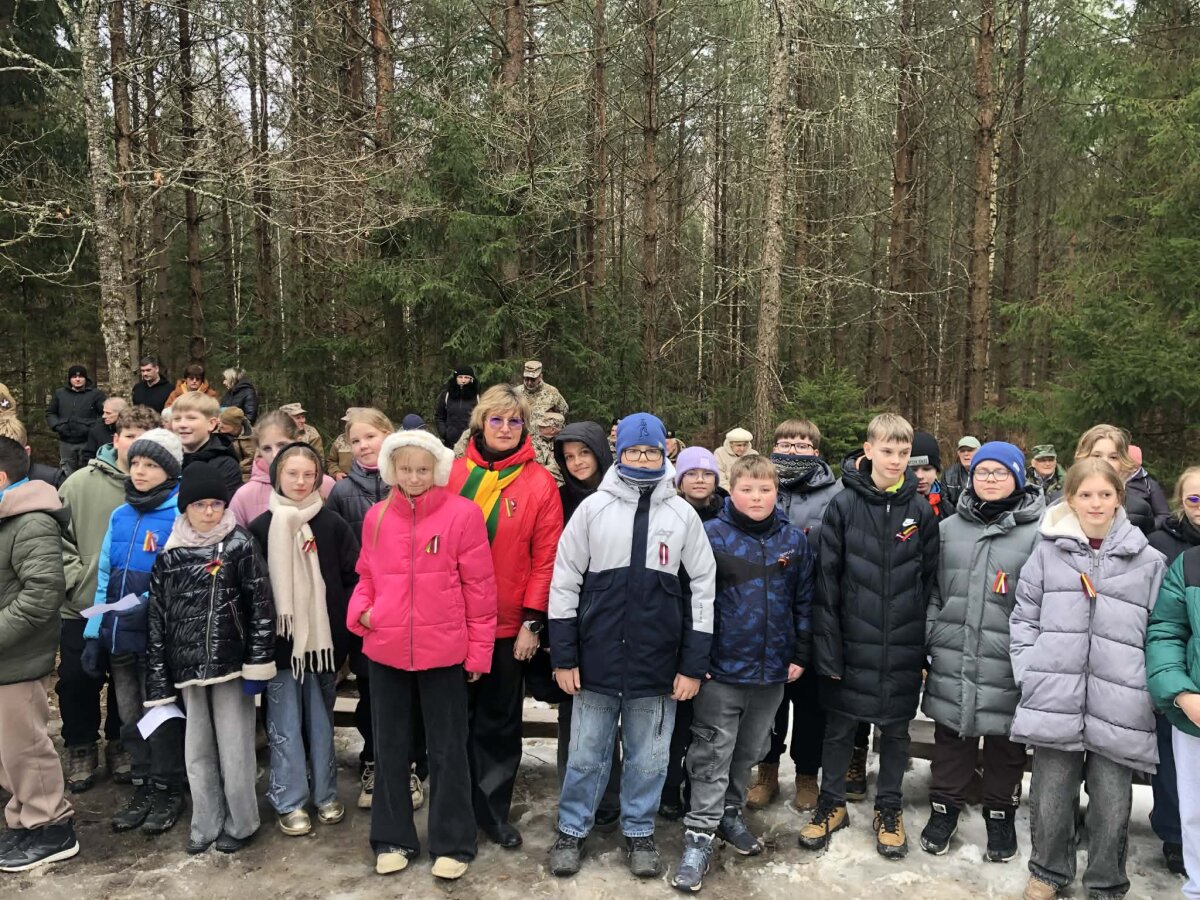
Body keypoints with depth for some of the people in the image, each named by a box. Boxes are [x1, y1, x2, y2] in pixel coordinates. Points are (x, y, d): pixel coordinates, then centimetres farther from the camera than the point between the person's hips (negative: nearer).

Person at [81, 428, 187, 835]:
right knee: (131, 717, 16)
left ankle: (168, 792, 23)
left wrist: (147, 604, -26)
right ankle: (143, 788, 31)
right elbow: (104, 577, 11)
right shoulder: (119, 516, 9)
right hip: (120, 636, 6)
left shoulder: (182, 515, -11)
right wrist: (93, 633, 8)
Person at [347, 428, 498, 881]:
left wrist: (479, 649, -7)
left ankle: (452, 843, 25)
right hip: (386, 651, 4)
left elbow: (479, 587, -7)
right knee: (390, 748, 17)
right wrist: (360, 610, -6)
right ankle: (391, 839, 33)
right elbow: (367, 577, 14)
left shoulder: (462, 513, -9)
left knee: (447, 750, 10)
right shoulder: (376, 517, 4)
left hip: (444, 652, -4)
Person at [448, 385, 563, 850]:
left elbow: (546, 557, -5)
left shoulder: (540, 483, -4)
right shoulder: (453, 474, 0)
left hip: (508, 624, -1)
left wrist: (532, 621, -7)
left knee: (500, 723, 11)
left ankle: (493, 811, 27)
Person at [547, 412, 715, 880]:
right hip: (597, 659, 0)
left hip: (658, 662, 1)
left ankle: (639, 833, 31)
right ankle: (572, 831, 30)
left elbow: (703, 588, 3)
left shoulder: (683, 514, 1)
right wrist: (563, 656, -2)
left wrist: (694, 664, 0)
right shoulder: (592, 508, -2)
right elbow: (564, 582, 1)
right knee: (586, 753, 11)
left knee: (648, 757, 12)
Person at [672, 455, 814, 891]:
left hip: (773, 669, 4)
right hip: (721, 668, -4)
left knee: (749, 752, 19)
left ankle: (730, 813, 37)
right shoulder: (711, 536, -10)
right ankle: (699, 836, 10)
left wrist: (800, 654, 5)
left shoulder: (794, 539, 2)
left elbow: (804, 602, 7)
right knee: (712, 755, 2)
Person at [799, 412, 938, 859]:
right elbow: (827, 578, -6)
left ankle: (889, 809, 32)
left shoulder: (921, 509, 0)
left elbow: (930, 579, 4)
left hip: (903, 646, 1)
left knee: (896, 728, 13)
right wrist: (828, 644, -9)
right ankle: (831, 804, 30)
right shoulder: (844, 504, -6)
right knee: (839, 726, 10)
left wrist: (927, 643, 1)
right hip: (853, 642, -1)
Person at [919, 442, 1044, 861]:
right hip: (951, 661, 3)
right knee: (951, 737, 14)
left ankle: (1001, 814, 32)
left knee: (1004, 743, 12)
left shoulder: (1038, 533, -4)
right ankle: (944, 807, 31)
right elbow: (932, 593, 10)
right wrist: (922, 645, 6)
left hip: (1007, 666, -2)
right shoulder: (948, 529, 6)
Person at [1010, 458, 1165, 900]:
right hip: (1055, 698, 0)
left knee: (1112, 804, 10)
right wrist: (1029, 671, 0)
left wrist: (1156, 688, 0)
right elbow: (1024, 616, 8)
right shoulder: (1048, 551, 4)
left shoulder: (1149, 560, 4)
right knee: (1050, 798, 11)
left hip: (1118, 704, 0)